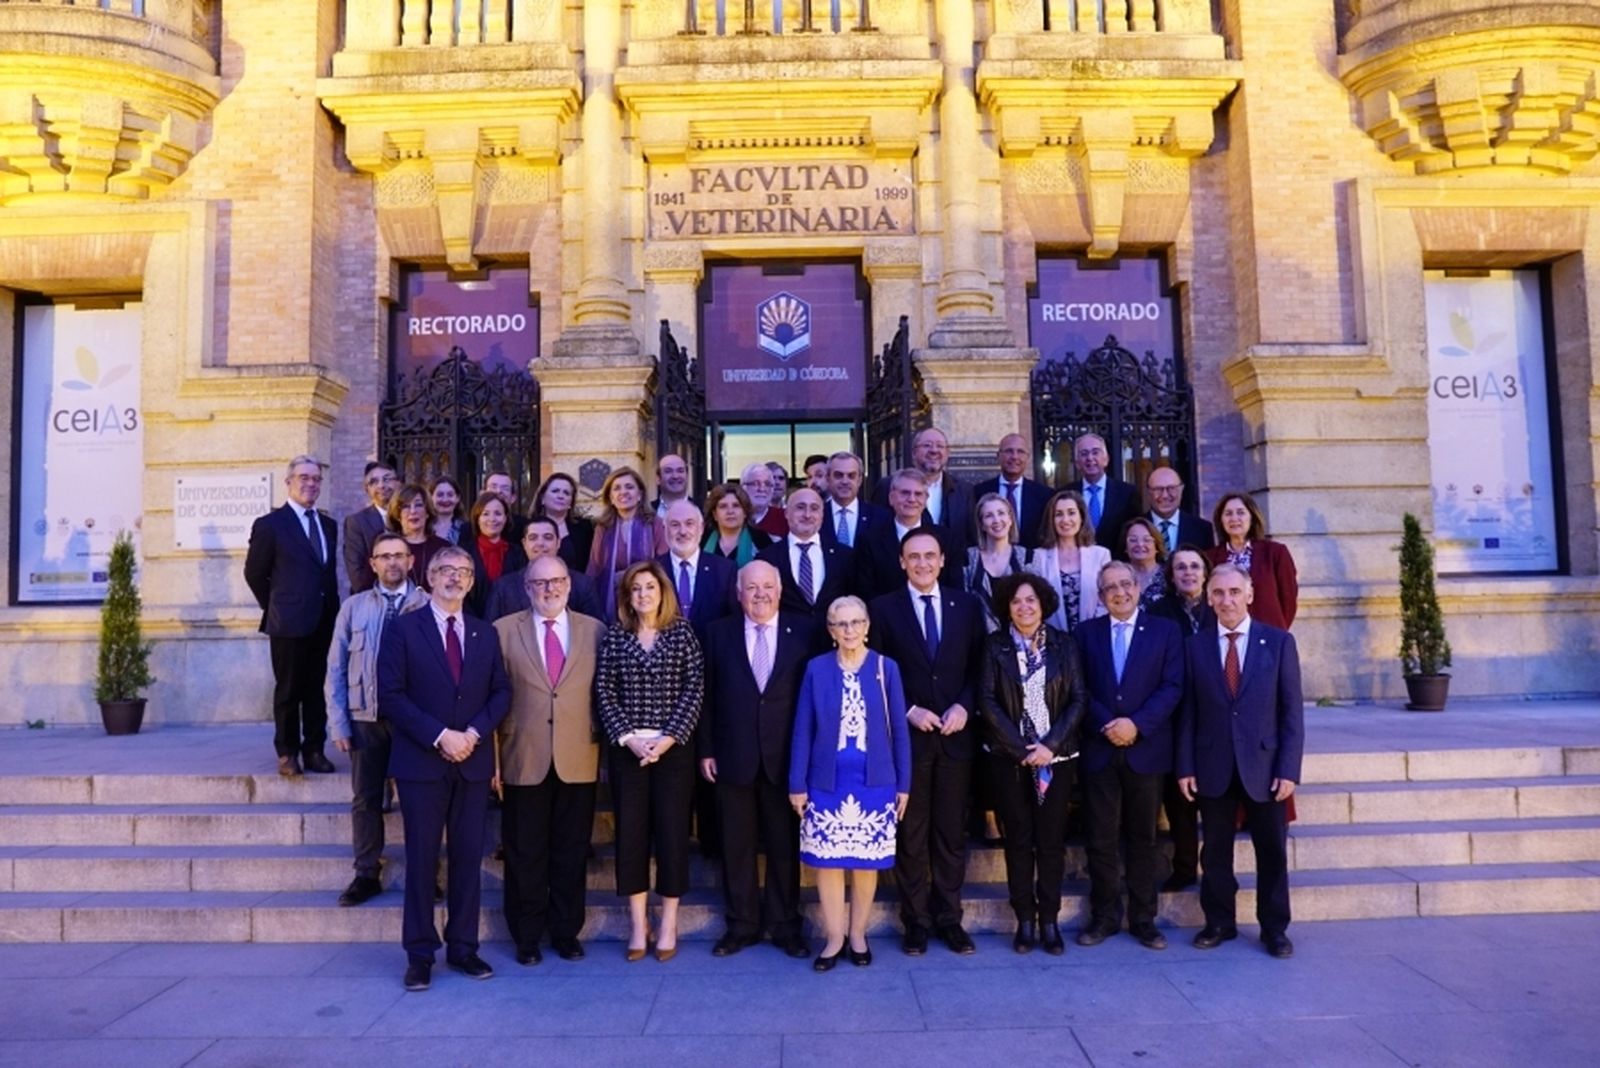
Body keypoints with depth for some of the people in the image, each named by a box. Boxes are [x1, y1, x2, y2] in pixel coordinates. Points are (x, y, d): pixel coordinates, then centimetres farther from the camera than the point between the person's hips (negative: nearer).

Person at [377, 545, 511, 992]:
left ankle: (463, 947, 18)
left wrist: (474, 732, -9)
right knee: (422, 859, 3)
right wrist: (439, 736, -16)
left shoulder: (485, 633, 10)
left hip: (473, 761, 3)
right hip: (421, 761, -3)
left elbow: (501, 692, 8)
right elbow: (391, 695, -9)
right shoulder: (403, 628, -2)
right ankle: (420, 953, 14)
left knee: (469, 857, 7)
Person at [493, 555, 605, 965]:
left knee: (572, 853, 10)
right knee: (525, 854, 9)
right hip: (523, 761, -1)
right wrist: (492, 756, -4)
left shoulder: (595, 630, 5)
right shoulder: (503, 631, 1)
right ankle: (527, 937, 24)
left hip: (579, 761, 1)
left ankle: (566, 932, 25)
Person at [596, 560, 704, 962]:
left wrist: (669, 738, -12)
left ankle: (669, 924, 15)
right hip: (627, 749, 1)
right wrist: (627, 737, -10)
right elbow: (605, 691, 1)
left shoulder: (682, 633, 1)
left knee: (672, 831, 2)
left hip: (674, 747, -1)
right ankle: (637, 923, 16)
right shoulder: (614, 635, 5)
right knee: (630, 831, 4)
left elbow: (694, 688, -4)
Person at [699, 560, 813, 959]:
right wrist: (706, 750, 0)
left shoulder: (803, 631, -1)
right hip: (734, 757, 1)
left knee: (785, 845, 9)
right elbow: (708, 695, 3)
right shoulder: (719, 632, 3)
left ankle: (785, 925, 23)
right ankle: (742, 925, 24)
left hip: (786, 757, -1)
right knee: (737, 845, 10)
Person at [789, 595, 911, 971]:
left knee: (866, 863, 9)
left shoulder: (886, 668, -1)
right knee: (827, 861, 4)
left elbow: (899, 729, 2)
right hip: (827, 781, 0)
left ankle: (858, 934, 25)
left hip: (874, 781, 0)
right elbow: (803, 730, 0)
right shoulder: (816, 668, -1)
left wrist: (903, 784, 1)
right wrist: (797, 784, -3)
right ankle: (834, 936, 20)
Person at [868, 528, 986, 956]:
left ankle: (949, 918, 22)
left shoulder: (967, 605, 6)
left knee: (952, 832, 10)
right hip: (907, 735, -2)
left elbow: (979, 667, 7)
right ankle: (916, 921, 18)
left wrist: (964, 706, -9)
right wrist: (908, 710, -12)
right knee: (910, 834, 7)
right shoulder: (883, 608, -1)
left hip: (956, 734, 2)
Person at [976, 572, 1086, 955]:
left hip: (1056, 756, 1)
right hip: (1009, 757, -1)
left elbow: (1079, 699, 0)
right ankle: (1025, 920, 14)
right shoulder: (995, 645, 0)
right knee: (1018, 839, 5)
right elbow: (987, 701, -5)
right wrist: (1022, 748, -11)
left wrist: (1050, 745, -11)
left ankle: (1049, 919, 14)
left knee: (1051, 840, 4)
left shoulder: (1063, 644, 3)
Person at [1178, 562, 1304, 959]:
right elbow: (1188, 712, 2)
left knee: (1272, 852, 10)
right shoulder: (1196, 645, 2)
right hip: (1213, 767, 1)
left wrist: (1289, 769, -8)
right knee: (1216, 852, 10)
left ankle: (1274, 928, 24)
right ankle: (1219, 922, 25)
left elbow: (1292, 710, -2)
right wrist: (1185, 766, -3)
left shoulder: (1279, 641, -1)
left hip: (1264, 765, -1)